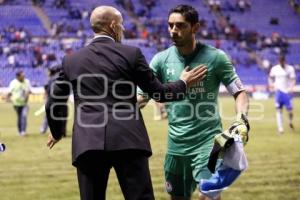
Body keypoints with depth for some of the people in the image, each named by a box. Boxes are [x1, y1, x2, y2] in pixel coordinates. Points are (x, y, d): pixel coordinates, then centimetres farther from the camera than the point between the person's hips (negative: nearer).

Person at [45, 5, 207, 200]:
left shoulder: (71, 60, 11)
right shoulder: (131, 53, 3)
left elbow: (54, 104, 16)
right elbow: (158, 92, 9)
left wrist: (57, 132, 36)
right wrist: (183, 83, 29)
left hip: (87, 144, 2)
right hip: (128, 141, -2)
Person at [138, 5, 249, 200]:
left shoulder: (215, 57, -6)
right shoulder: (162, 59, 1)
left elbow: (239, 92, -2)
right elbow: (142, 96, 2)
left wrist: (241, 119, -21)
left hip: (208, 141, -4)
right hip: (176, 144, 4)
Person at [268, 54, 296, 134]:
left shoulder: (290, 69, -5)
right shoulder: (274, 69, 4)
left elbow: (293, 79, -8)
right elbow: (271, 77, 20)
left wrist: (291, 87, -25)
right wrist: (271, 84, 1)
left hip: (287, 91, -2)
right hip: (278, 91, 2)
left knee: (289, 109, -3)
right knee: (279, 110, -3)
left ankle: (290, 122, 29)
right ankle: (280, 128, -2)